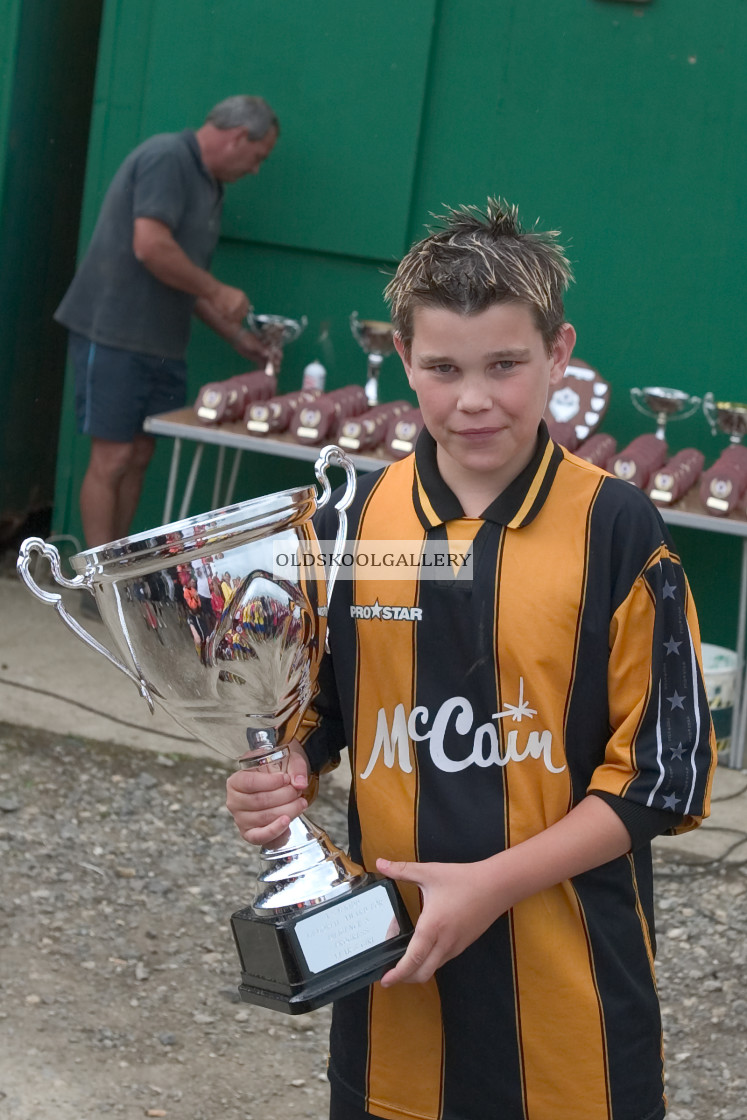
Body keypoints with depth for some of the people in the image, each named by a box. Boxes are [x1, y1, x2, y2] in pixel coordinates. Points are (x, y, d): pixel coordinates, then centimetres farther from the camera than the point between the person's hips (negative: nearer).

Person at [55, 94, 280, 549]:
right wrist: (218, 291, -14)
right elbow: (151, 247, -24)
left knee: (139, 456, 9)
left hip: (162, 344, 9)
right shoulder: (166, 157, -13)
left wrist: (237, 336, 15)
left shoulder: (209, 187, 16)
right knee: (113, 457, -7)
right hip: (114, 335, -9)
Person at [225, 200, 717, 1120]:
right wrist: (282, 777, -9)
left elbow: (665, 773, -9)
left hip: (569, 972, -3)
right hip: (391, 958, 3)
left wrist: (494, 882, -16)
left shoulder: (617, 532, -10)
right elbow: (315, 712, 12)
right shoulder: (350, 526, 0)